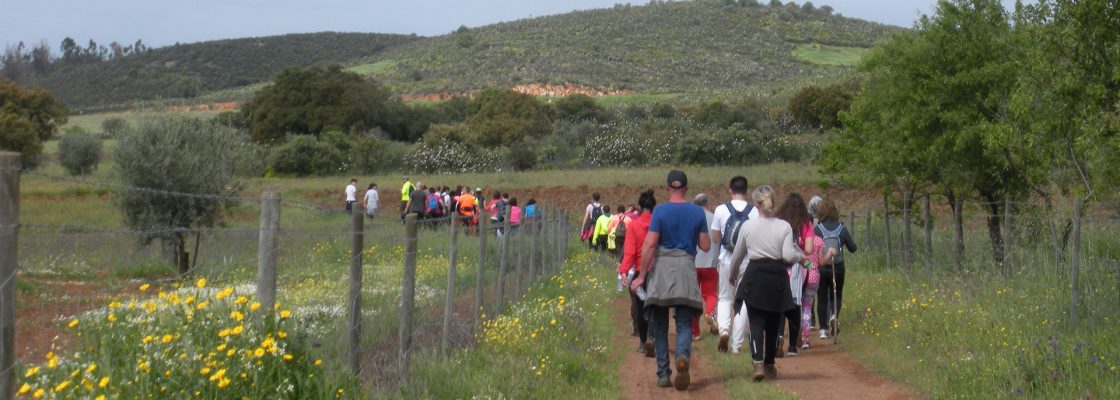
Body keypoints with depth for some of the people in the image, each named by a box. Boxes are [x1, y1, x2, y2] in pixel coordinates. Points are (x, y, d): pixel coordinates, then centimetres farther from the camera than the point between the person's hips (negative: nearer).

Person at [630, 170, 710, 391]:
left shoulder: (660, 211, -4)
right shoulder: (697, 212, 3)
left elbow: (650, 244, -9)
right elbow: (705, 246, 6)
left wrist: (641, 276, -4)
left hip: (662, 268, -1)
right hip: (686, 267, 1)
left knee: (660, 325, 9)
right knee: (685, 323, 3)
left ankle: (663, 374, 9)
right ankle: (683, 356, -28)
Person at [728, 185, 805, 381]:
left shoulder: (747, 226, 0)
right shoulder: (784, 227, -3)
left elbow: (737, 255, 10)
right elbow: (788, 255, -11)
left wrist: (733, 274, 27)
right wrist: (800, 257, 11)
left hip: (754, 276, -1)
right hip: (777, 277, 1)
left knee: (756, 322, 0)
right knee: (773, 323, 14)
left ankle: (758, 363, -19)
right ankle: (770, 365, 25)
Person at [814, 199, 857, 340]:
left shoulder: (817, 229, -9)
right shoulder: (842, 229, -3)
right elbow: (853, 248, 4)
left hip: (821, 269, -1)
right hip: (838, 268, 1)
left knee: (822, 299, 8)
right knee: (836, 296, 18)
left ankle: (823, 329, 5)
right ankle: (834, 315, -11)